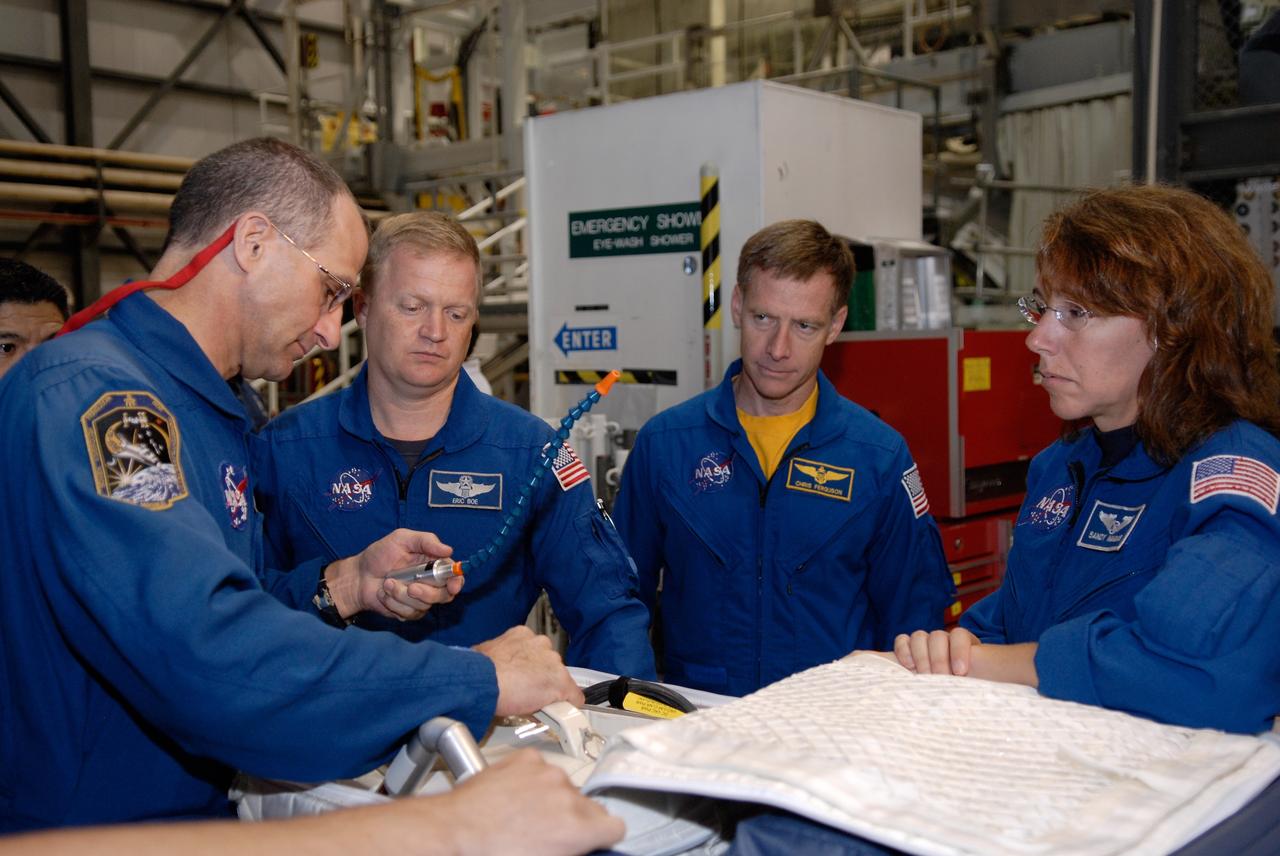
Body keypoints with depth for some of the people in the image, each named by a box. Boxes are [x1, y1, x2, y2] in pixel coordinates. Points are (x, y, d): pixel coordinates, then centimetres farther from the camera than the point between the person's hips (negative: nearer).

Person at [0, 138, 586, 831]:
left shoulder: (205, 408, 13)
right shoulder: (84, 392, -19)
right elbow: (205, 653, -31)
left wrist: (345, 585, 2)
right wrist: (478, 681, -25)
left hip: (203, 807, 8)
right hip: (94, 826, -8)